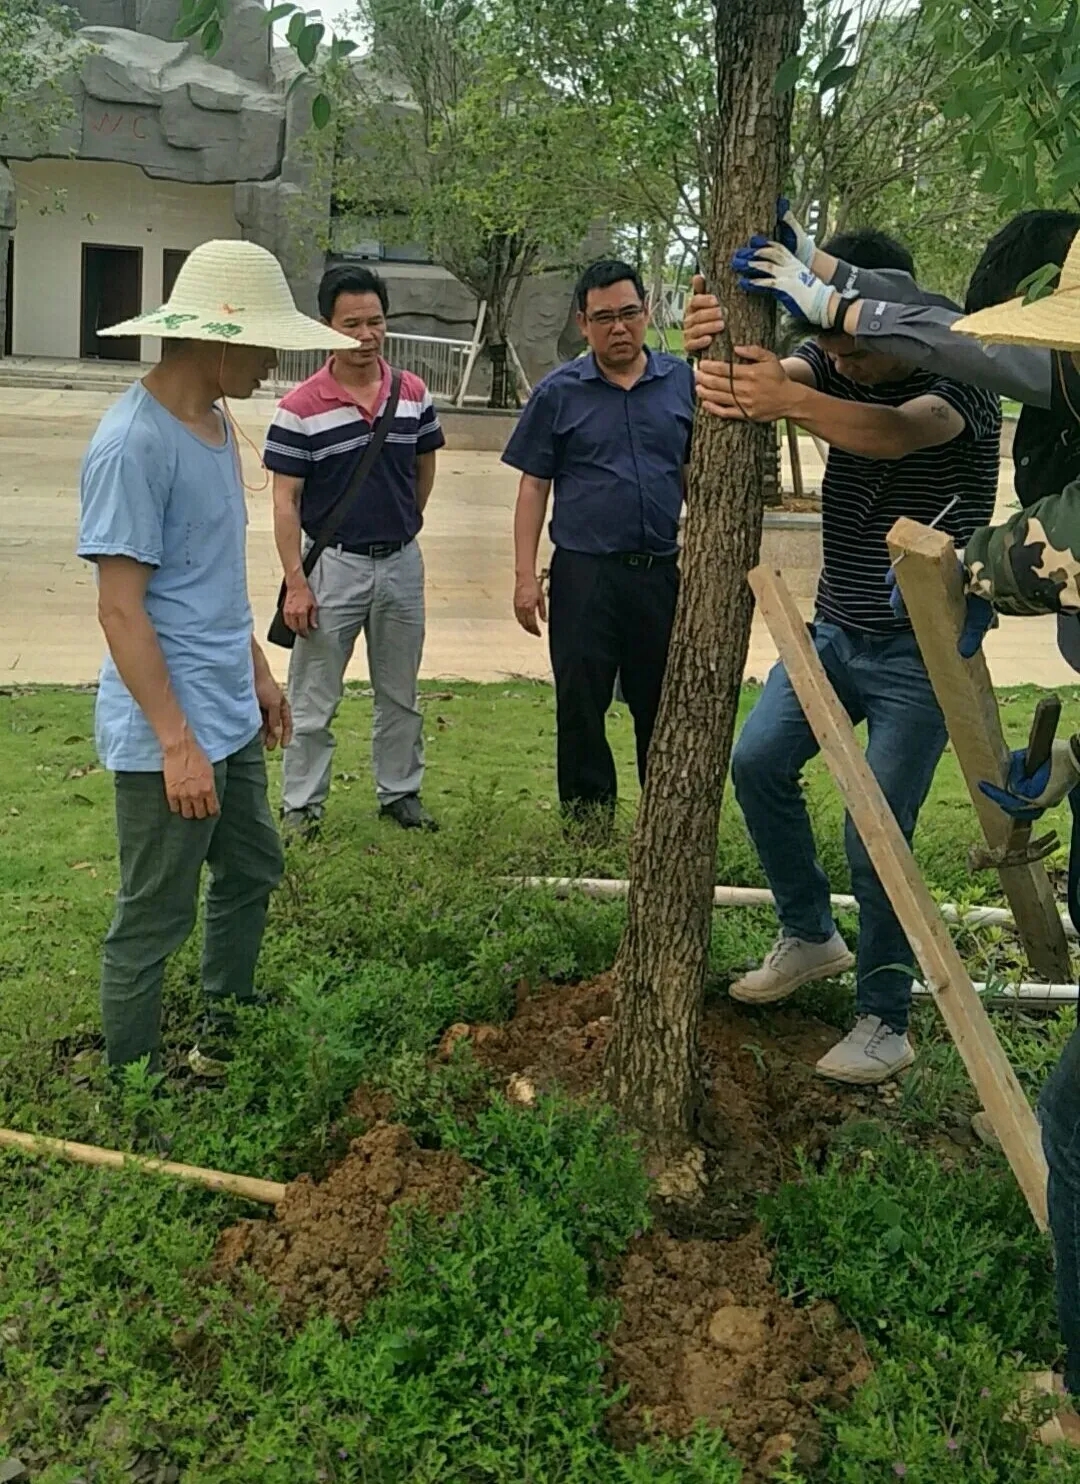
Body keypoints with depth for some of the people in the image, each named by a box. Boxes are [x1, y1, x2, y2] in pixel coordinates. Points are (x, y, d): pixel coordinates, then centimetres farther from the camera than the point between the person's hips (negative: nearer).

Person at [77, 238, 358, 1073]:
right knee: (155, 918, 5)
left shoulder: (215, 420, 8)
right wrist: (177, 741, -23)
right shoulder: (133, 443, -21)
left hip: (231, 717, 10)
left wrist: (257, 669, 20)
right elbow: (120, 610, -22)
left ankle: (228, 1025, 44)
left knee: (253, 872, 23)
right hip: (170, 736, -10)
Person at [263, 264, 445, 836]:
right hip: (333, 564, -4)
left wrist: (404, 523, 14)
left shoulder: (414, 394, -1)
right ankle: (301, 806, 17)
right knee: (313, 702, 5)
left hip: (401, 562, 4)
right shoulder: (300, 408, -12)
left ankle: (400, 793, 30)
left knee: (400, 695, 16)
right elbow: (285, 499, -11)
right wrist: (296, 582, -14)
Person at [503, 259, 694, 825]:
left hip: (664, 571, 2)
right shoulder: (559, 393, 1)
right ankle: (587, 813, 19)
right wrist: (525, 576, -5)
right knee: (581, 702, 5)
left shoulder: (682, 382, 6)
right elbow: (533, 487, 2)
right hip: (585, 572, -2)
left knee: (662, 702, 11)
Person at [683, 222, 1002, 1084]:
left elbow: (897, 433, -37)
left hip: (920, 652, -6)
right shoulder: (834, 368, 2)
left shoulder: (961, 382, -16)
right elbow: (770, 379, -18)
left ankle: (885, 1024, 10)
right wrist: (716, 347, -41)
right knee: (759, 761, -1)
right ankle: (810, 935, 20)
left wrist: (785, 400, -53)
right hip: (834, 629, 6)